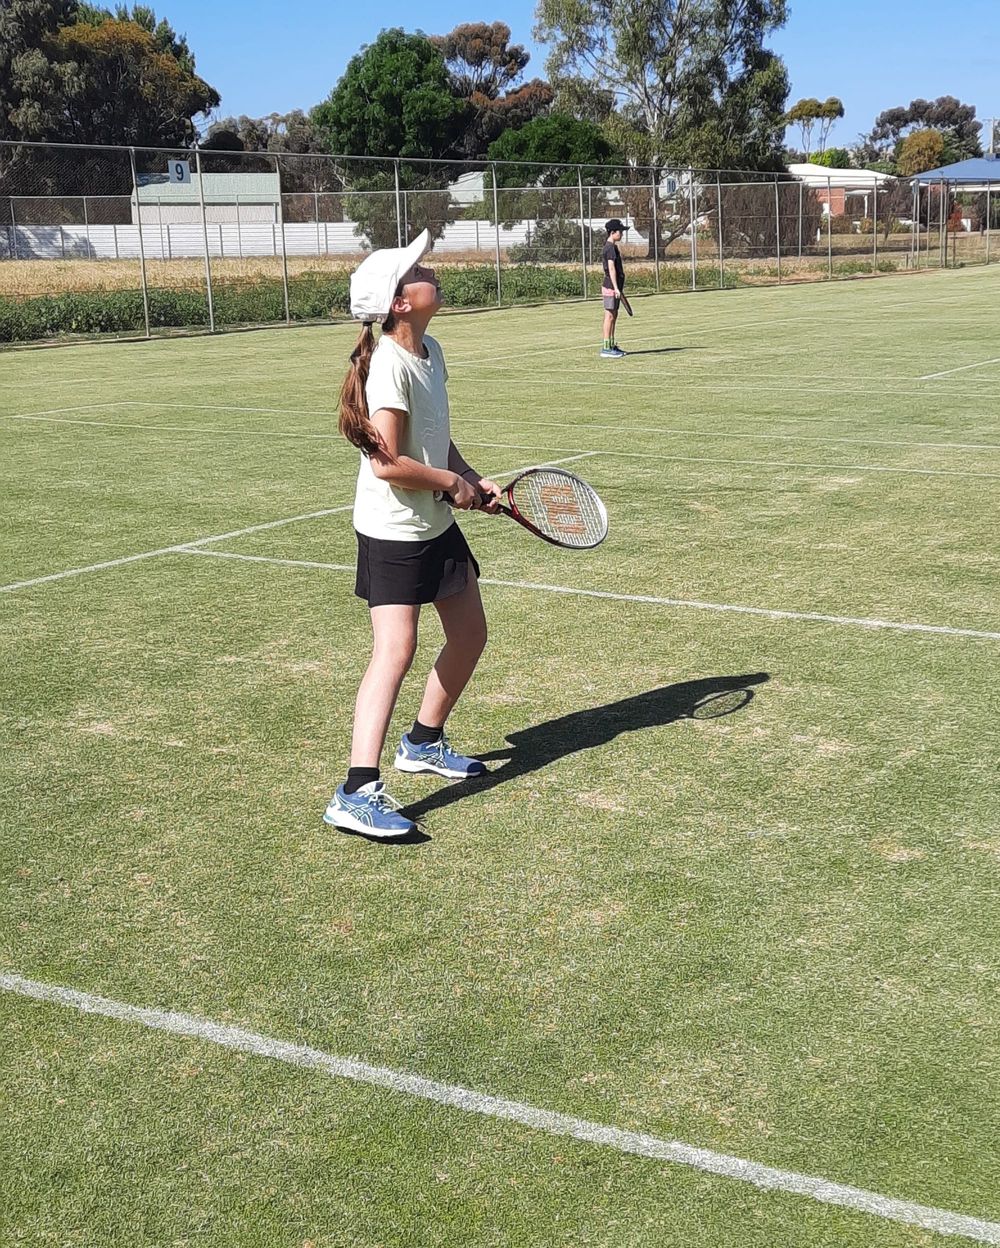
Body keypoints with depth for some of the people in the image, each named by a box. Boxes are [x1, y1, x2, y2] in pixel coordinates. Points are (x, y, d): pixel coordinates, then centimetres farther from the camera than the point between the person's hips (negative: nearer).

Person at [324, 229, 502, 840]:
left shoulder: (431, 352, 7)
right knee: (396, 651, -17)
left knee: (470, 635, 16)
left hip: (438, 524, 9)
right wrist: (453, 484, -12)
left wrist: (474, 479, 3)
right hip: (393, 530, -9)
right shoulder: (390, 365, -21)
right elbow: (387, 463, -26)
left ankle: (424, 742, 36)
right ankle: (358, 793, -17)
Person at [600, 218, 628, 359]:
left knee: (614, 316, 13)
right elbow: (611, 268, -21)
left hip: (614, 287, 10)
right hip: (610, 287, -10)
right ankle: (606, 349, -8)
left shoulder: (611, 246, 17)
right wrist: (616, 288, -25)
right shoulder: (610, 247, -14)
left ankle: (612, 346, 19)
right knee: (610, 316, -8)